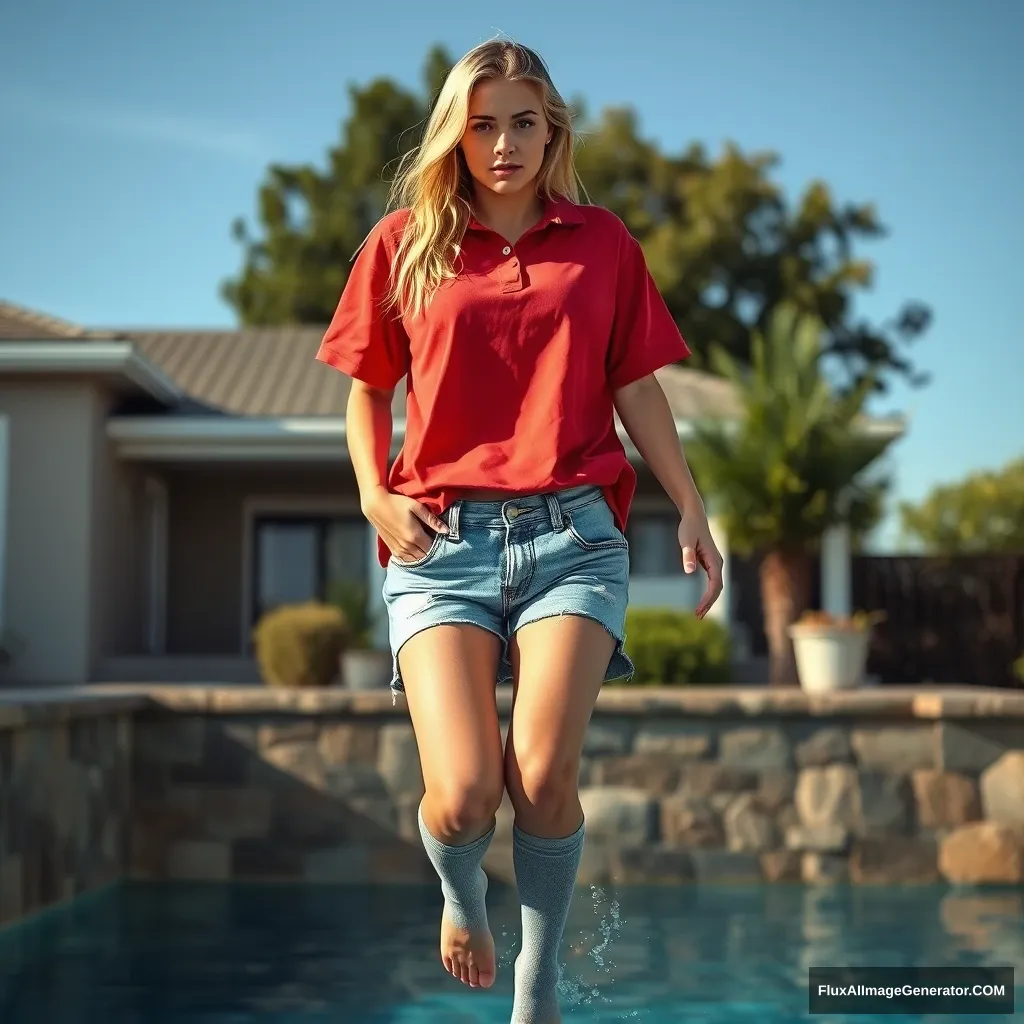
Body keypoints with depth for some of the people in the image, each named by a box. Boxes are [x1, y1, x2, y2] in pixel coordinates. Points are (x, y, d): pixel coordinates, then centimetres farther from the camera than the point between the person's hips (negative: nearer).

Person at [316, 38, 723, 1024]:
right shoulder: (405, 242, 10)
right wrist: (374, 495, -1)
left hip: (571, 533, 1)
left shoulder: (601, 241, 13)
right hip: (442, 540, 0)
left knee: (544, 776, -15)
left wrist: (692, 511, 8)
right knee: (462, 794, -14)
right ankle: (461, 898, 24)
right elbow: (367, 389, 15)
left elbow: (637, 388, 14)